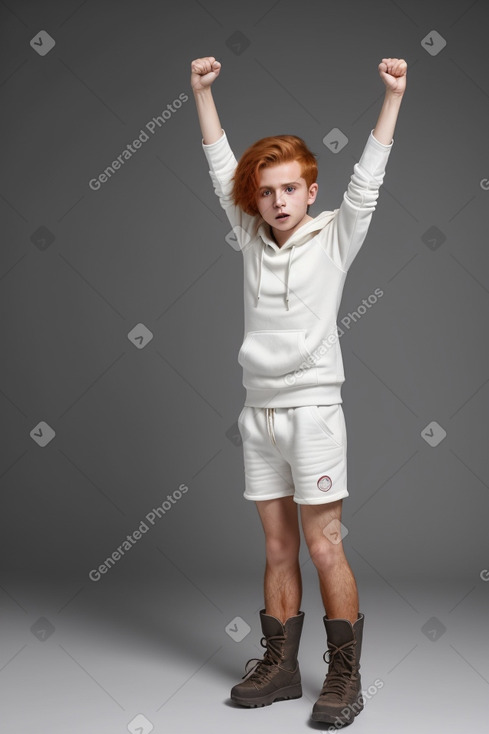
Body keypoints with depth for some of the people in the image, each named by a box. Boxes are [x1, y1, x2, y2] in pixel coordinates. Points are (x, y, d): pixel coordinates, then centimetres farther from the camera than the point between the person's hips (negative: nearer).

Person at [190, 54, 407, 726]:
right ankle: (281, 666, 20)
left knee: (325, 547, -3)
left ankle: (344, 678, 7)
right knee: (278, 548, 11)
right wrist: (203, 92, 10)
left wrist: (393, 95, -11)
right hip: (258, 413, 5)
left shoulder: (333, 238, 1)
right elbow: (221, 170, 12)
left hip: (312, 411, -4)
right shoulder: (251, 239, 11)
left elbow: (366, 181, -6)